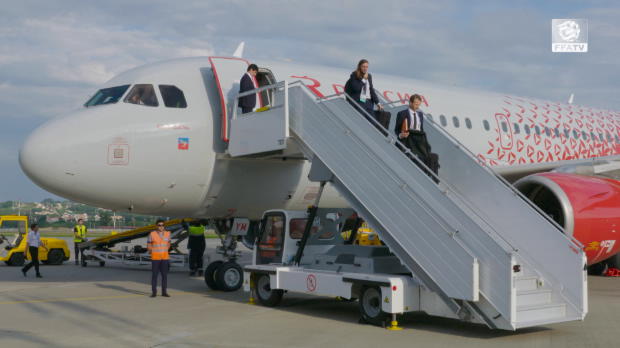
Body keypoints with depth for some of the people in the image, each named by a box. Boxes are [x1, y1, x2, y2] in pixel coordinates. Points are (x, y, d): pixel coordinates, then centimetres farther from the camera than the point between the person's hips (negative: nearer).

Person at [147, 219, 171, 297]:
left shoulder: (167, 233, 2)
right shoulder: (152, 234, -6)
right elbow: (149, 244, 5)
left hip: (165, 258, 3)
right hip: (155, 258, -2)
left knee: (164, 275, 3)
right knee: (154, 275, 0)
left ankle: (164, 292, 10)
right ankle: (154, 292, 7)